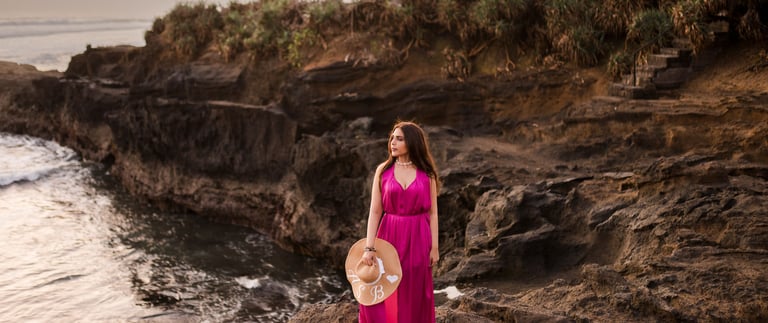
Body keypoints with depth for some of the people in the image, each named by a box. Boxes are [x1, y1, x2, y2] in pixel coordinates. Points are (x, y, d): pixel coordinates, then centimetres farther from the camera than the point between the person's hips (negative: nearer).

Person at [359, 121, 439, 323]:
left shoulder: (427, 173, 0)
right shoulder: (383, 170, 0)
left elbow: (432, 212, 3)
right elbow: (375, 211, -3)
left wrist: (434, 247, 0)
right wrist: (369, 247, -9)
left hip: (417, 239, 0)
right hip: (389, 237, 0)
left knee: (414, 297, 8)